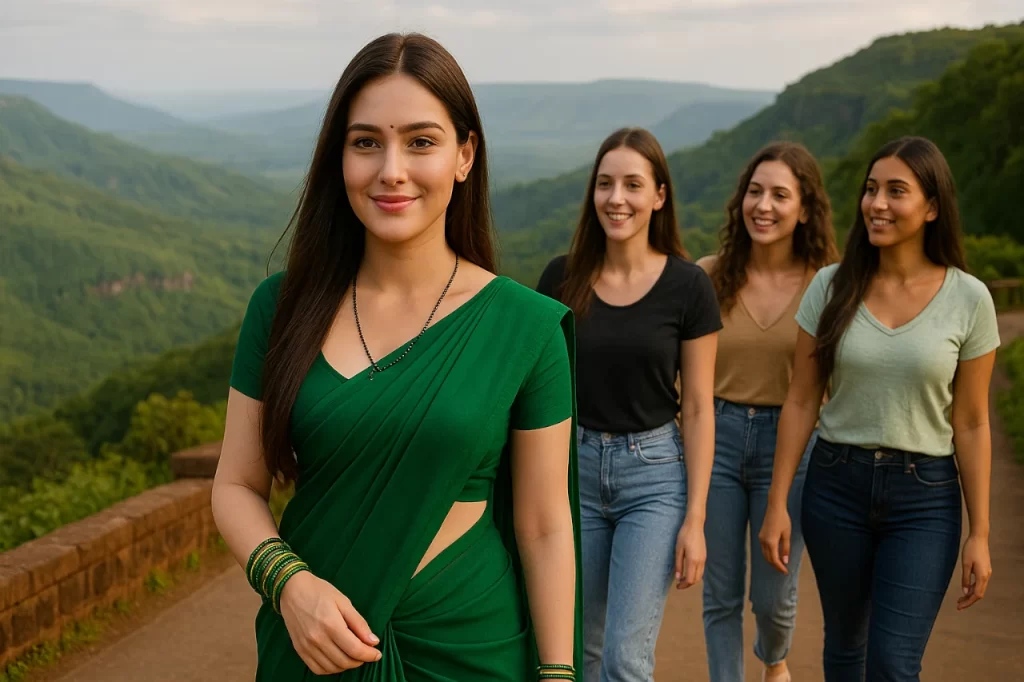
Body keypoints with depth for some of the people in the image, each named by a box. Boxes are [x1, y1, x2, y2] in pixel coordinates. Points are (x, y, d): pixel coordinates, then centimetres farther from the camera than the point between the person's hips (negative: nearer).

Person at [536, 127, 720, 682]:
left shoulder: (687, 286, -6)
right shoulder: (562, 277, -1)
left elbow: (698, 407, -4)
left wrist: (695, 518, -7)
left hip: (654, 473, -3)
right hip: (574, 469, 3)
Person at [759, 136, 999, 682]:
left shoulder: (968, 299, -6)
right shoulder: (831, 287, -3)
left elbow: (971, 423, -2)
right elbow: (801, 402, 1)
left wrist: (980, 533, -1)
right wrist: (777, 504, -2)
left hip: (925, 497, -2)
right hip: (837, 484, 2)